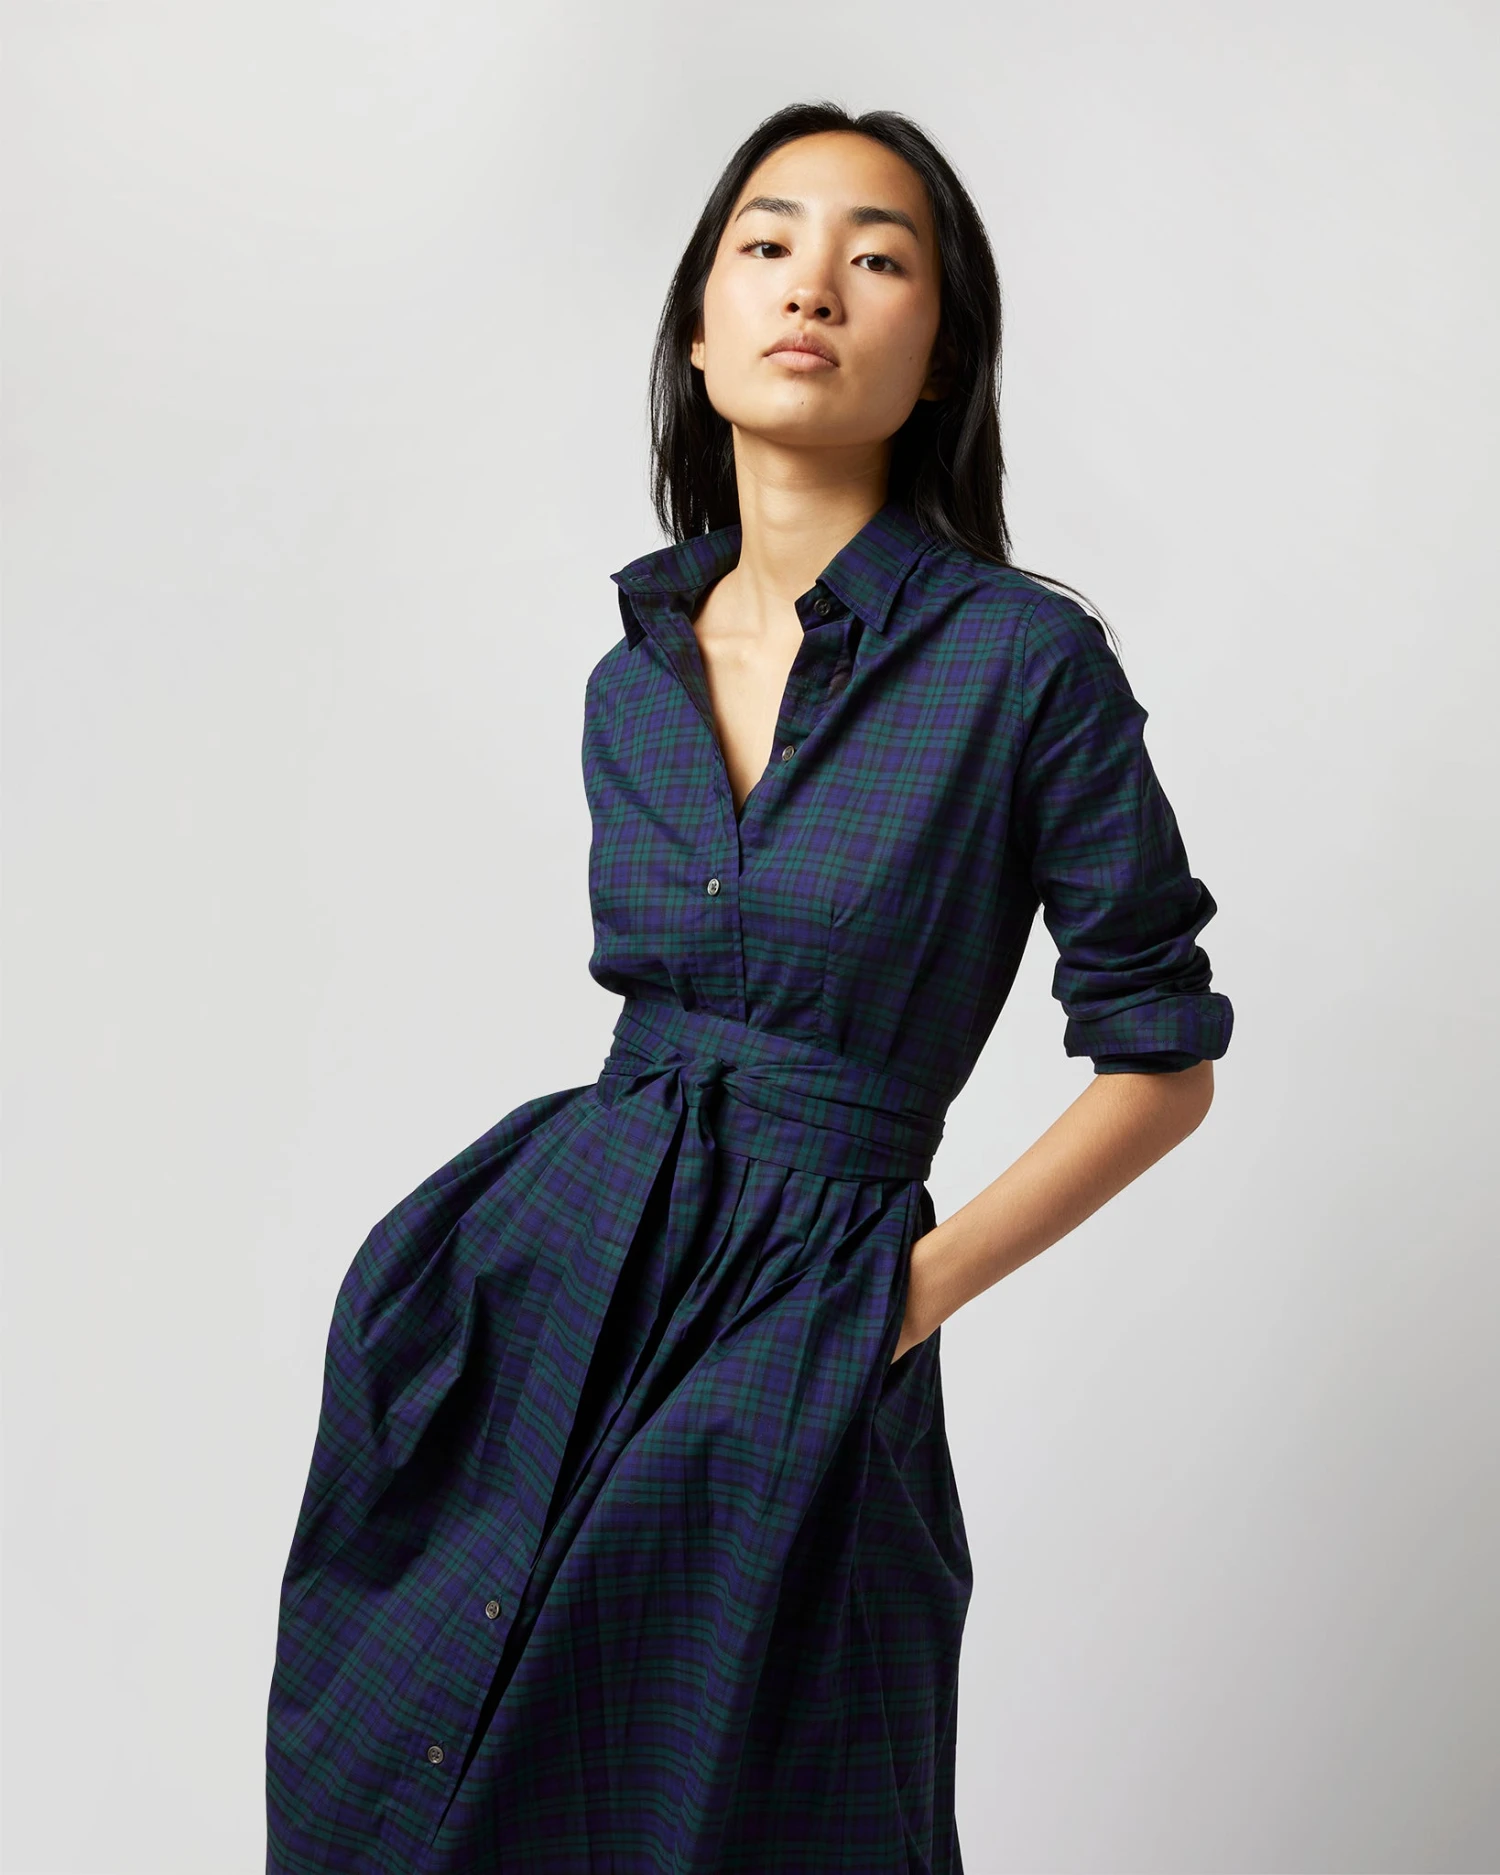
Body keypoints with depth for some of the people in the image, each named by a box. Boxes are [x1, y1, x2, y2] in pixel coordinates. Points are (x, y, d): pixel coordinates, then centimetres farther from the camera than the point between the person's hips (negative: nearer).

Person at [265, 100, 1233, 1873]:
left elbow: (1160, 1059, -4)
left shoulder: (1025, 660, -9)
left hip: (795, 1330, -5)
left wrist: (924, 1282, -9)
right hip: (546, 1274, 5)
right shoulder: (632, 678, 7)